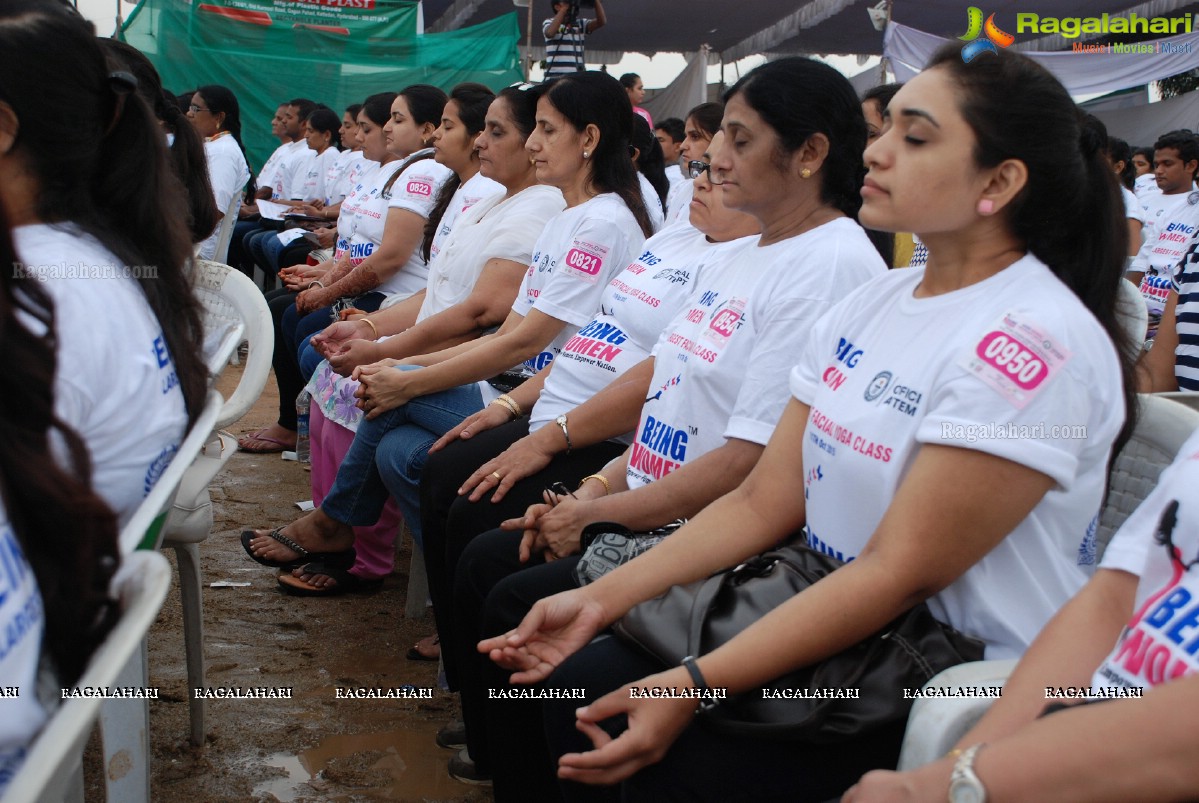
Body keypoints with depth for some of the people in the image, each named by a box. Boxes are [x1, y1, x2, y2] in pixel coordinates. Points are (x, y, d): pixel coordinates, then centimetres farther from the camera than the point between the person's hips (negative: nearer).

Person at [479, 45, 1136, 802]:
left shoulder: (1035, 342, -19)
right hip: (839, 621, 7)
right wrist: (603, 597, -6)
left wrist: (696, 684, -26)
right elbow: (764, 502, 3)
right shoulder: (873, 302, 6)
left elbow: (900, 572, -23)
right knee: (582, 684, -6)